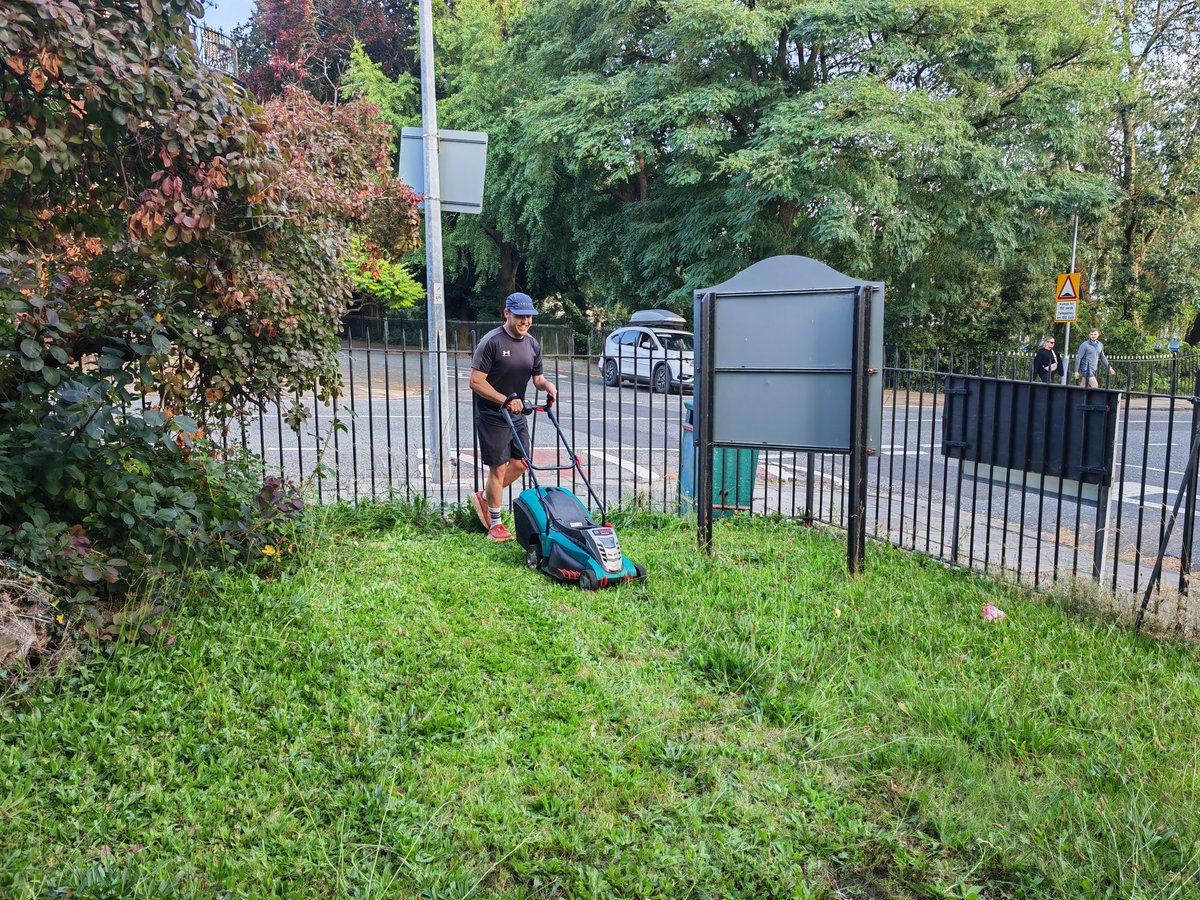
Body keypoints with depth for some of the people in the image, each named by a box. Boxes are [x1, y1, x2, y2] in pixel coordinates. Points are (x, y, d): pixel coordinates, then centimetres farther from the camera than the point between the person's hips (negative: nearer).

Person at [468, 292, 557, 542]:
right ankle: (495, 525, 13)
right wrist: (505, 400, -23)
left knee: (520, 464, 9)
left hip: (517, 415, 7)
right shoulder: (492, 342, -16)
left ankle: (484, 497, 32)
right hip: (492, 416, -7)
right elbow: (476, 382, -18)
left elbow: (537, 377, 15)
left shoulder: (533, 344, 6)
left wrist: (547, 384, -8)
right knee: (498, 468, -2)